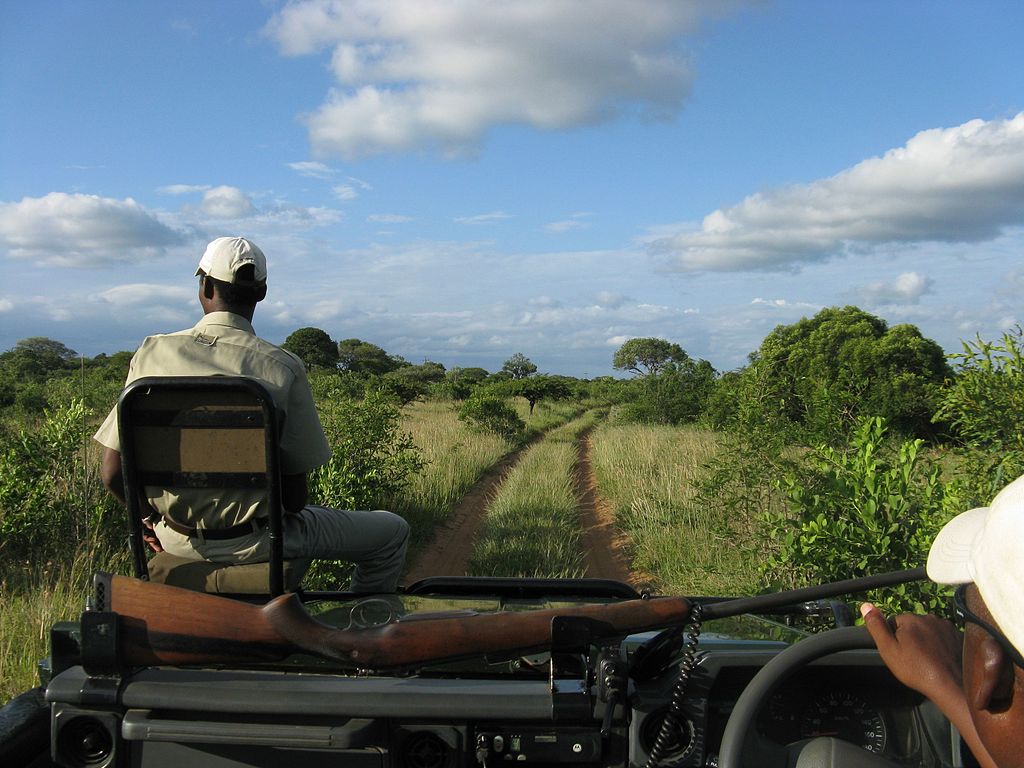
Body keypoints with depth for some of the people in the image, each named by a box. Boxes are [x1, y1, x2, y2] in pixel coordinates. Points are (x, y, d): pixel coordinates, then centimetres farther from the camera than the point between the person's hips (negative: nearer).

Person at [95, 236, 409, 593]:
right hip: (255, 543, -4)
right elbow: (295, 492, -13)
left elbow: (113, 473, -6)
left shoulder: (151, 353, -9)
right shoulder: (283, 368, -17)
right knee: (393, 531, 15)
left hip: (176, 541, 5)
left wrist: (151, 515, 14)